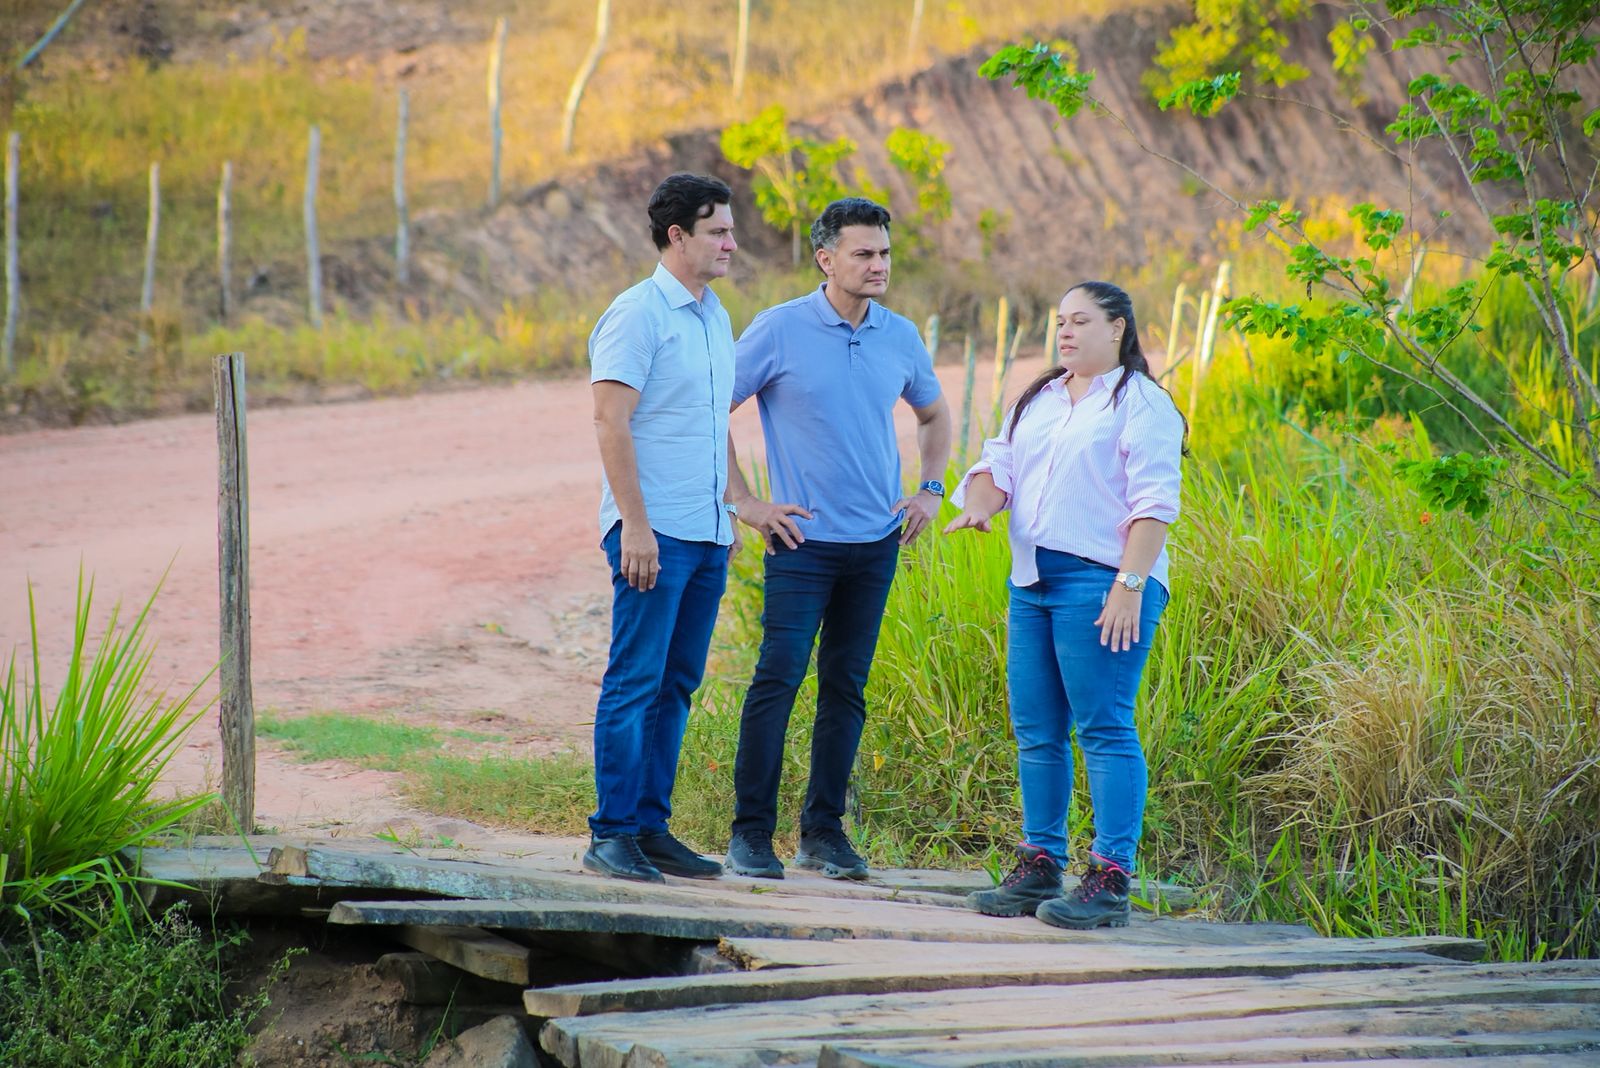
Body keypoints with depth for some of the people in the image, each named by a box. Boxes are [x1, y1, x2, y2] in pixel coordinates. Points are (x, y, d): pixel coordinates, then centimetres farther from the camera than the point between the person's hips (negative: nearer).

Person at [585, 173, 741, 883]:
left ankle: (651, 826, 15)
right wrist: (635, 524, -19)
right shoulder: (638, 313, -9)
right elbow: (611, 420, -14)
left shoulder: (715, 317, 16)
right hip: (654, 531, -8)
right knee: (634, 682, -7)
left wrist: (731, 509, 19)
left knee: (675, 686, 9)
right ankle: (612, 833, -3)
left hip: (708, 533, 8)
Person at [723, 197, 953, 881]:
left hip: (878, 541, 4)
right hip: (804, 538, -4)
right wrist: (744, 502, -6)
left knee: (846, 686, 7)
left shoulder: (900, 337, 7)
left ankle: (824, 831, 14)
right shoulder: (780, 330, -7)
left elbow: (933, 415, 26)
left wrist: (931, 490, 13)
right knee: (778, 677, -10)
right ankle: (751, 832, -4)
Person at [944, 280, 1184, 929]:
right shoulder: (1037, 401, 21)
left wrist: (1130, 584, -18)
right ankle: (1039, 867, 15)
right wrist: (979, 503, -5)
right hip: (1032, 581, 8)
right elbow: (999, 464, 18)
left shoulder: (1141, 403, -2)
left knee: (1104, 729, -9)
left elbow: (1153, 504, -9)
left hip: (1102, 583, -8)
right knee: (1036, 730, 8)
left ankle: (1111, 881, -9)